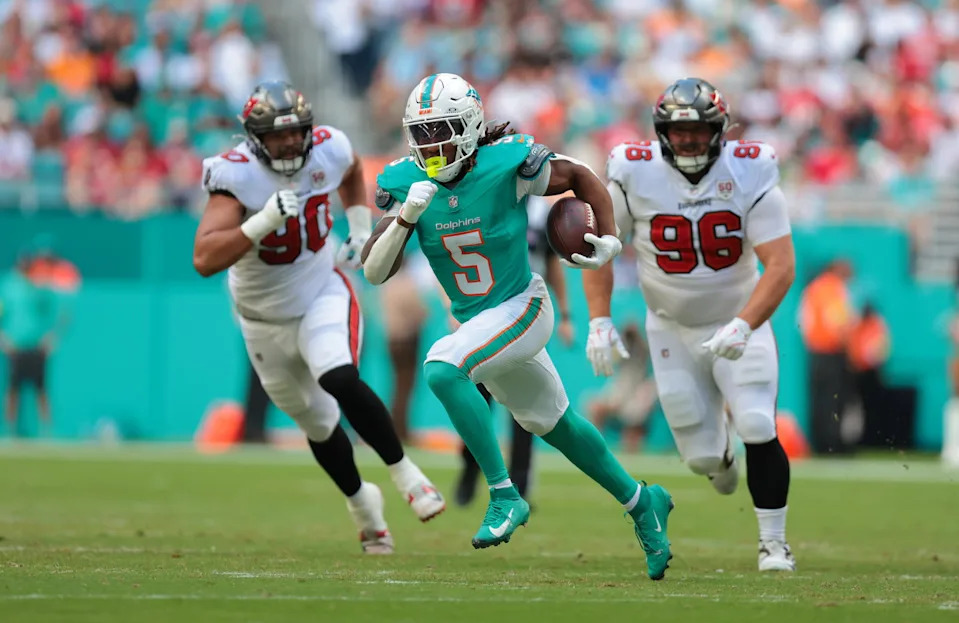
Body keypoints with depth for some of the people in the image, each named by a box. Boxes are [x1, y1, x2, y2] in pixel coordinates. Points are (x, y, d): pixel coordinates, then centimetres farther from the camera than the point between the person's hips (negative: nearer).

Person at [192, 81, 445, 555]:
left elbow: (352, 172, 16)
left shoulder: (327, 151, -13)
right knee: (317, 423, 13)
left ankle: (404, 473, -12)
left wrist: (360, 229, 3)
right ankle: (361, 502, 39)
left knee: (341, 382, -28)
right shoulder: (237, 176, -27)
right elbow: (204, 260, -38)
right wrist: (264, 221, -46)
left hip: (322, 296, 1)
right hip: (266, 318, -1)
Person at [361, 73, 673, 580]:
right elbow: (374, 272, -14)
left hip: (522, 309, -6)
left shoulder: (508, 165, -20)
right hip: (474, 322, 6)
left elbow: (580, 178, -2)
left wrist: (608, 239, -10)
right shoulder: (405, 183, -9)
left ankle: (504, 496, -23)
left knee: (441, 368, -30)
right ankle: (641, 503, 39)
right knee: (551, 422, 20)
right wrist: (406, 216, -27)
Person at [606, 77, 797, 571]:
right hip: (672, 328, 1)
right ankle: (721, 449, 41)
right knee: (701, 457, 2)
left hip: (739, 321, -1)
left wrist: (742, 327, -37)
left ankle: (773, 543, 0)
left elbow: (781, 266, -24)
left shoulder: (749, 175, -19)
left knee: (758, 430, -17)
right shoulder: (634, 176, -16)